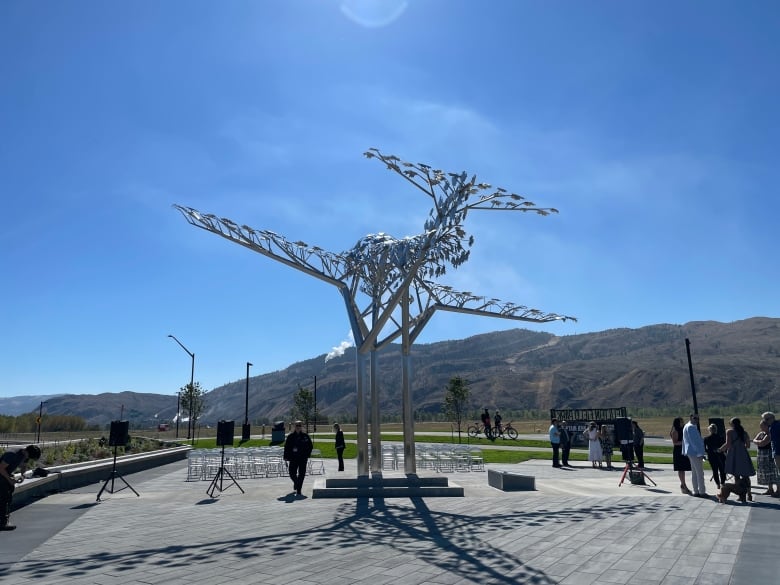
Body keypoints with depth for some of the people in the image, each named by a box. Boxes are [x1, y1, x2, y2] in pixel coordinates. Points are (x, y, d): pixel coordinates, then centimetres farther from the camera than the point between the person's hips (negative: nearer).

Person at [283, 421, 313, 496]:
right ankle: (296, 482, 34)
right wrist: (286, 457, -4)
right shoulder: (290, 436, 0)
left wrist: (306, 455, -2)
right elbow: (286, 447, 2)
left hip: (303, 459, 0)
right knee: (292, 474, 1)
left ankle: (299, 490, 10)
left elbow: (310, 447, 7)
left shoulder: (305, 436, 1)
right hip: (293, 458, 0)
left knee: (301, 474, 0)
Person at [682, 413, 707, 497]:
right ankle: (702, 492, -4)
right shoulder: (691, 427, -17)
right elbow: (694, 441, -20)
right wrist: (699, 453, -19)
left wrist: (685, 452, 24)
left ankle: (696, 491, 16)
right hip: (695, 452, -10)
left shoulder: (686, 426, 16)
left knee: (694, 473, 12)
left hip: (691, 452, 10)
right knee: (700, 473, -6)